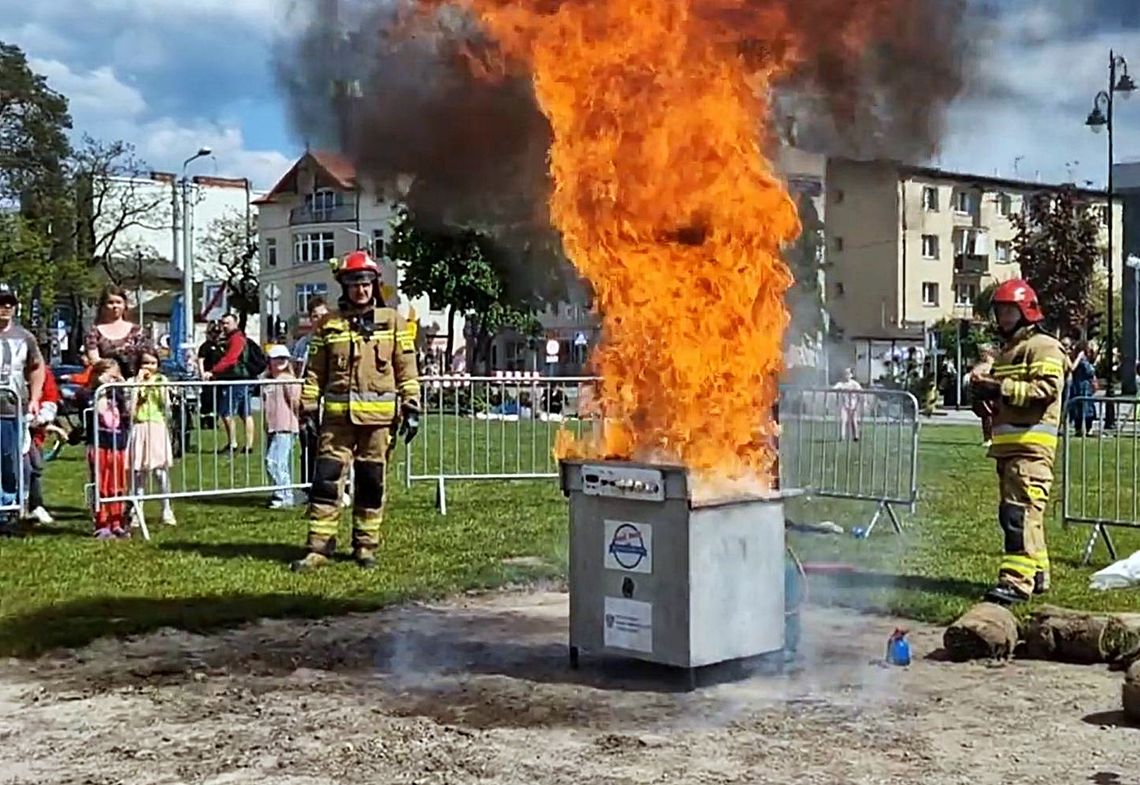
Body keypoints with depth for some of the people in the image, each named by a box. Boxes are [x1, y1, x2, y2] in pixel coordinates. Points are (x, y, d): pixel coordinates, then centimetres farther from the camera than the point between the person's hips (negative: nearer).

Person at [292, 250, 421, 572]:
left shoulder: (392, 321, 6)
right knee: (326, 478, -5)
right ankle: (319, 545, -1)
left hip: (379, 417, 0)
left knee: (372, 482, 5)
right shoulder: (329, 325, 9)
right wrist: (308, 409, 3)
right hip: (338, 415, 1)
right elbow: (315, 371, 10)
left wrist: (411, 408, 0)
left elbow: (406, 368, 5)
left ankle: (365, 545, 16)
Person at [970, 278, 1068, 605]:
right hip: (1006, 443, 10)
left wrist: (1002, 389, -21)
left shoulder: (1044, 347, -3)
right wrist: (984, 391, 10)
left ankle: (1017, 581, -22)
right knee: (1012, 512, 13)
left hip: (1031, 444, -10)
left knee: (1020, 511, -17)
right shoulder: (1006, 351, 26)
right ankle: (1038, 575, 23)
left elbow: (1048, 388, -18)